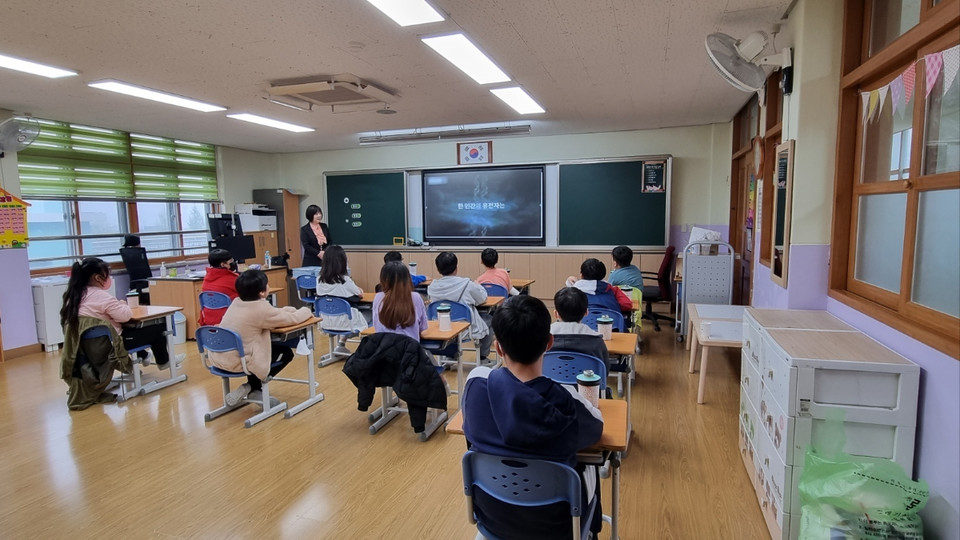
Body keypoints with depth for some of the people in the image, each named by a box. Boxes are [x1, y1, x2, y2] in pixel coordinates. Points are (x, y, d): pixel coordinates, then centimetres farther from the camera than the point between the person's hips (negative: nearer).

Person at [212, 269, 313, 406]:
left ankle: (252, 389, 30)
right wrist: (306, 311, 11)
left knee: (272, 344, 29)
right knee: (286, 352, 9)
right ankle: (251, 387, 7)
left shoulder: (237, 302, 4)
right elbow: (292, 318, -9)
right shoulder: (261, 308, -19)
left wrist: (290, 309, 13)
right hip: (237, 361, -8)